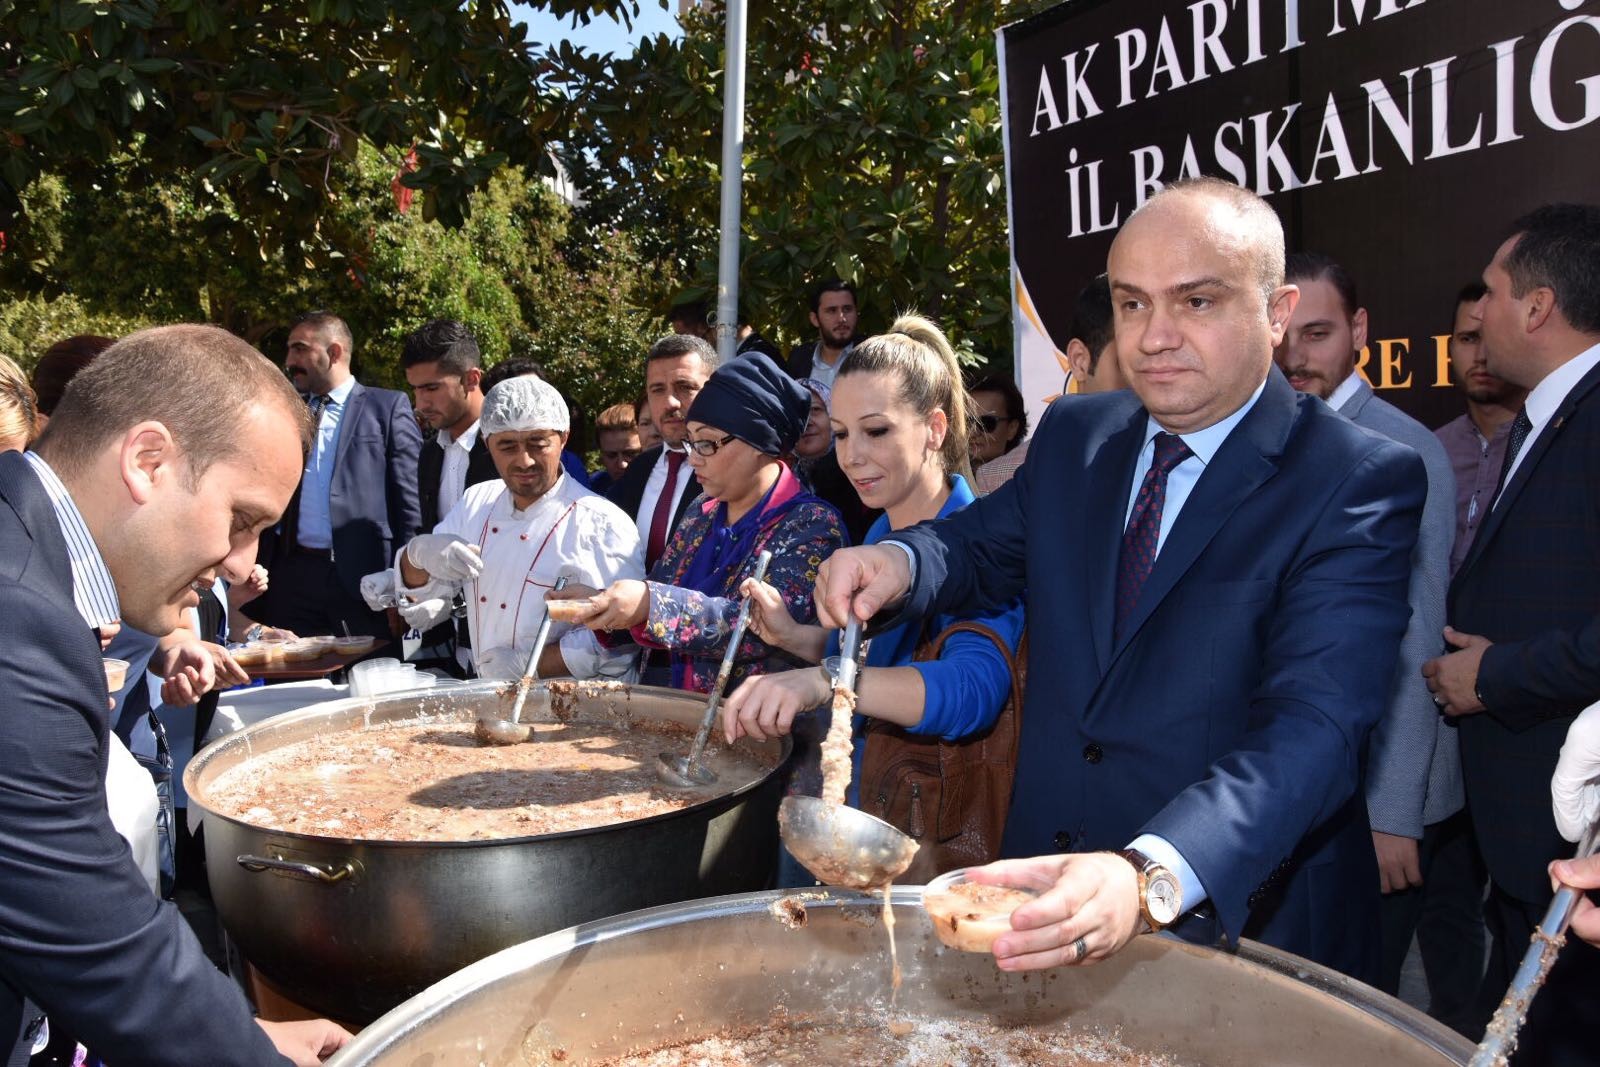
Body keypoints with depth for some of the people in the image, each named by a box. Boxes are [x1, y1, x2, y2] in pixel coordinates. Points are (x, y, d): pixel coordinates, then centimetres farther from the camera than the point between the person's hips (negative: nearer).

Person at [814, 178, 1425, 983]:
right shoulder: (1074, 434, 1)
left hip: (1237, 917, -4)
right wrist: (899, 561, -10)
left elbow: (1315, 728, -27)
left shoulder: (1360, 482, -16)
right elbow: (984, 547, 15)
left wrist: (1152, 878, -44)